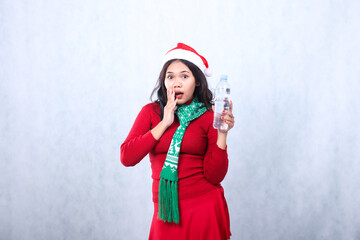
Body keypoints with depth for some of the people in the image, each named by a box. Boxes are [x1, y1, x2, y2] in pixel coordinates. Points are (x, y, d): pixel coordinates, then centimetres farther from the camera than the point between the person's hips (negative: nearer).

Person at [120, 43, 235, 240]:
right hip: (166, 209, 2)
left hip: (204, 207, -1)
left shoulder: (208, 117, -2)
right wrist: (164, 123, -10)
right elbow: (126, 157, -11)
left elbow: (215, 176, -9)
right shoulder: (151, 112, 3)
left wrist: (222, 133, -19)